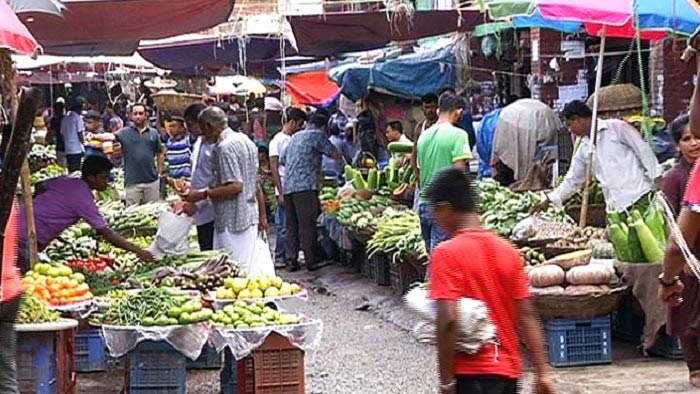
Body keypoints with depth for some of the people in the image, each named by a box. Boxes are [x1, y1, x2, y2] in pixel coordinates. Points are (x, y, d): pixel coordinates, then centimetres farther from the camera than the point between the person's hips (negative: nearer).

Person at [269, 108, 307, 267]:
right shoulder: (277, 141, -6)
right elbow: (274, 168, -9)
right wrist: (281, 192, -13)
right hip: (285, 190, -7)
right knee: (284, 226, -2)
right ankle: (279, 258, 5)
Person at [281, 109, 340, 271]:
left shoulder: (295, 137, 20)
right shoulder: (317, 135, -2)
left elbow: (282, 160, 28)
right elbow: (336, 155, -1)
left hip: (287, 186, 7)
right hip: (305, 186, -7)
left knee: (291, 225, 9)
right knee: (308, 225, -4)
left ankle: (291, 260, 9)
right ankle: (312, 261, -1)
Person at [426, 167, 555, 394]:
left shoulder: (447, 254, -13)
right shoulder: (507, 251, 6)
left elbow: (448, 320, -21)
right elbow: (527, 316, 5)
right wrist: (542, 373, 7)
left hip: (473, 374, -7)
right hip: (509, 369, 7)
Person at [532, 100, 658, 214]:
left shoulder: (616, 127, 0)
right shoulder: (584, 149, 17)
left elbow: (644, 151, -2)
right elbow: (572, 181, 26)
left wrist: (657, 181, -9)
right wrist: (548, 201, 25)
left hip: (639, 197, -6)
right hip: (616, 207, 6)